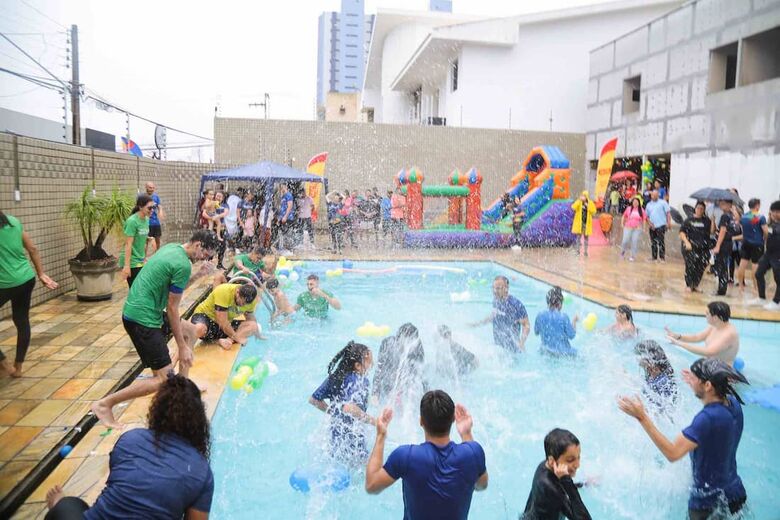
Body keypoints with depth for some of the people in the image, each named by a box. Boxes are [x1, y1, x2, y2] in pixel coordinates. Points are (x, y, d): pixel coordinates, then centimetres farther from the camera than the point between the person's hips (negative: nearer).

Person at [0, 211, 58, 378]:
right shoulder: (14, 221, 6)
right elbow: (33, 249, 10)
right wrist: (41, 273, 16)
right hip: (27, 279, 7)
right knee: (22, 321, 14)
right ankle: (18, 367, 25)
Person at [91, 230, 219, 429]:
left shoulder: (171, 248, 9)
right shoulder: (183, 265, -18)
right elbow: (172, 308, -15)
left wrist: (198, 275, 6)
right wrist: (182, 348, -10)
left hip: (140, 310, 10)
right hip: (142, 318, -10)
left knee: (190, 331, 23)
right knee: (164, 380, -7)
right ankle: (105, 404, -2)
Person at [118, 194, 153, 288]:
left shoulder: (146, 219, 6)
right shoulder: (132, 221, -18)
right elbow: (128, 245, -20)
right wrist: (126, 266, -21)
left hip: (140, 261, 7)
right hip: (131, 262, -7)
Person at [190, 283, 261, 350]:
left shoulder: (250, 298, -10)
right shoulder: (223, 292, -30)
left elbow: (250, 316, 10)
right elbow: (222, 322, -30)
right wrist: (236, 338, -26)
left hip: (227, 324, 7)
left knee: (253, 325, -17)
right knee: (199, 329, -42)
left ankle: (225, 341, -31)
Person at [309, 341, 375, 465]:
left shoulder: (333, 377, 3)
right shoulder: (360, 380, -20)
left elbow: (313, 400, 11)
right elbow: (350, 408, -38)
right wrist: (374, 421, -29)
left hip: (335, 432, 8)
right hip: (351, 434, -8)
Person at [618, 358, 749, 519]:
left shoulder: (707, 418, -34)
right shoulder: (733, 403, -10)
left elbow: (672, 453, -38)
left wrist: (642, 417, -41)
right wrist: (696, 388, 16)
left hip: (709, 502, -7)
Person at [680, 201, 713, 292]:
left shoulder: (706, 221, 10)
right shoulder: (689, 220, 4)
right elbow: (682, 232, -1)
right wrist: (686, 242, -13)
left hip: (703, 248, 3)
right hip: (690, 247, -3)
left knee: (701, 266, -1)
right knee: (691, 266, -9)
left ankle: (695, 285, 14)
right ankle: (688, 285, 6)